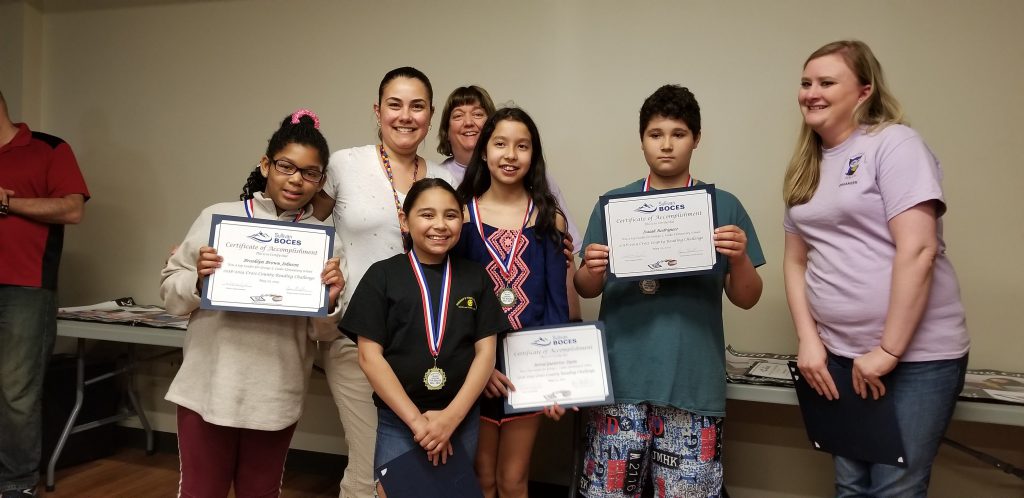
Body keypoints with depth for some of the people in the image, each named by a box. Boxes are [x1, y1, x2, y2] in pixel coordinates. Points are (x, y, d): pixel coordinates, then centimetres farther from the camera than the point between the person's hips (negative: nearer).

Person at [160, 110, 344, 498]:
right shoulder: (217, 217, -2)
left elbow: (322, 333, 4)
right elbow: (170, 291, 3)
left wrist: (329, 303, -16)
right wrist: (198, 280, -17)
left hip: (276, 396, 1)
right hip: (208, 387, -1)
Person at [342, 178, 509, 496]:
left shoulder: (475, 277, 4)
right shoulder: (382, 275, -3)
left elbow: (485, 352, 0)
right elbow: (369, 355, -7)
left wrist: (451, 416, -12)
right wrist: (415, 419, -13)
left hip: (462, 419, 2)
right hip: (398, 420, -2)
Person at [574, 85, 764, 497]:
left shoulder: (724, 206, 4)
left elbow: (746, 299, 5)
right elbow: (586, 291, 9)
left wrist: (740, 258, -15)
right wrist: (591, 271, -14)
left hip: (695, 381, 0)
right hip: (621, 376, 1)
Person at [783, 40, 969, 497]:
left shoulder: (895, 144, -9)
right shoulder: (806, 167, 12)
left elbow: (918, 250, -17)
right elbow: (796, 261, 13)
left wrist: (888, 351, -17)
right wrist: (808, 341, 1)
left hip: (915, 353, -6)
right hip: (840, 354, 6)